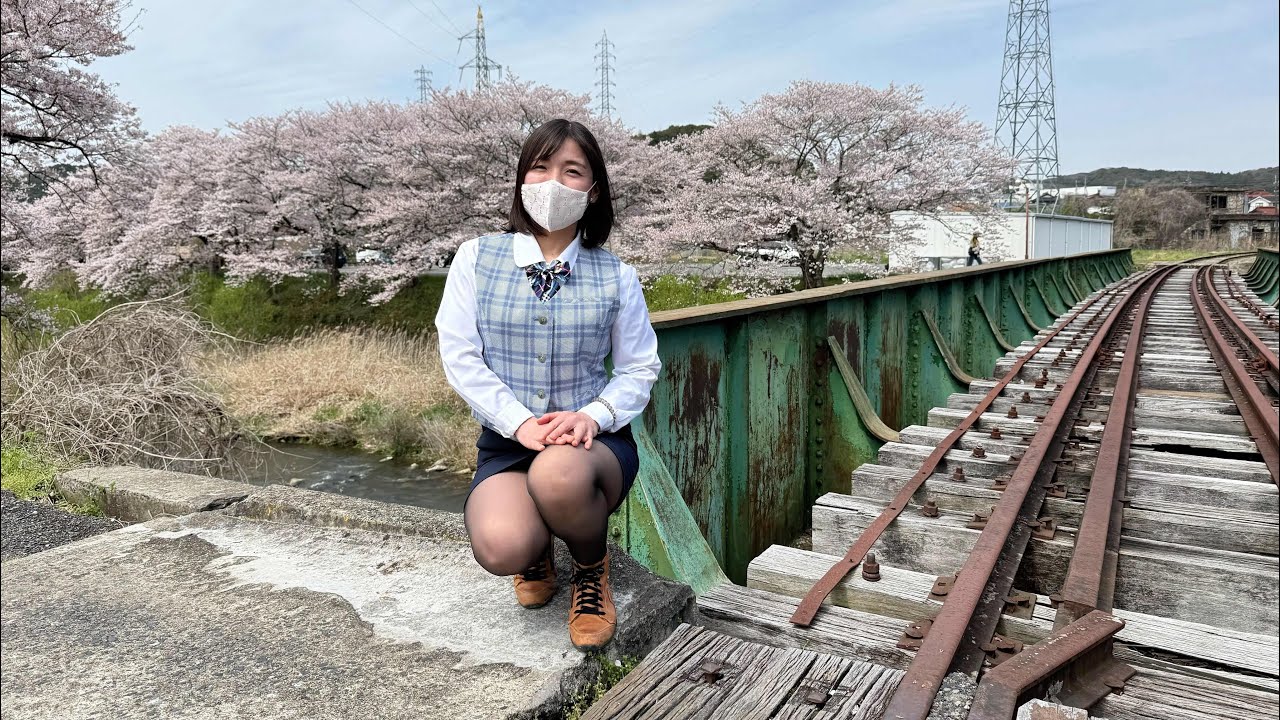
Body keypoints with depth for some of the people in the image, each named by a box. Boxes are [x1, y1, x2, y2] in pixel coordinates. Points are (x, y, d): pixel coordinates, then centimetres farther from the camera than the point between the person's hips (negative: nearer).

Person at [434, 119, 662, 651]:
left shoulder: (615, 276, 2)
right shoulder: (476, 258, 0)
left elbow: (640, 368, 4)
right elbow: (460, 357, -4)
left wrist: (595, 415, -16)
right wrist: (520, 423, -17)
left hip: (593, 441, 0)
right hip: (507, 440, 1)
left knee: (558, 474, -39)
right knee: (500, 549, -31)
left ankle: (592, 566, -2)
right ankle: (538, 549, 12)